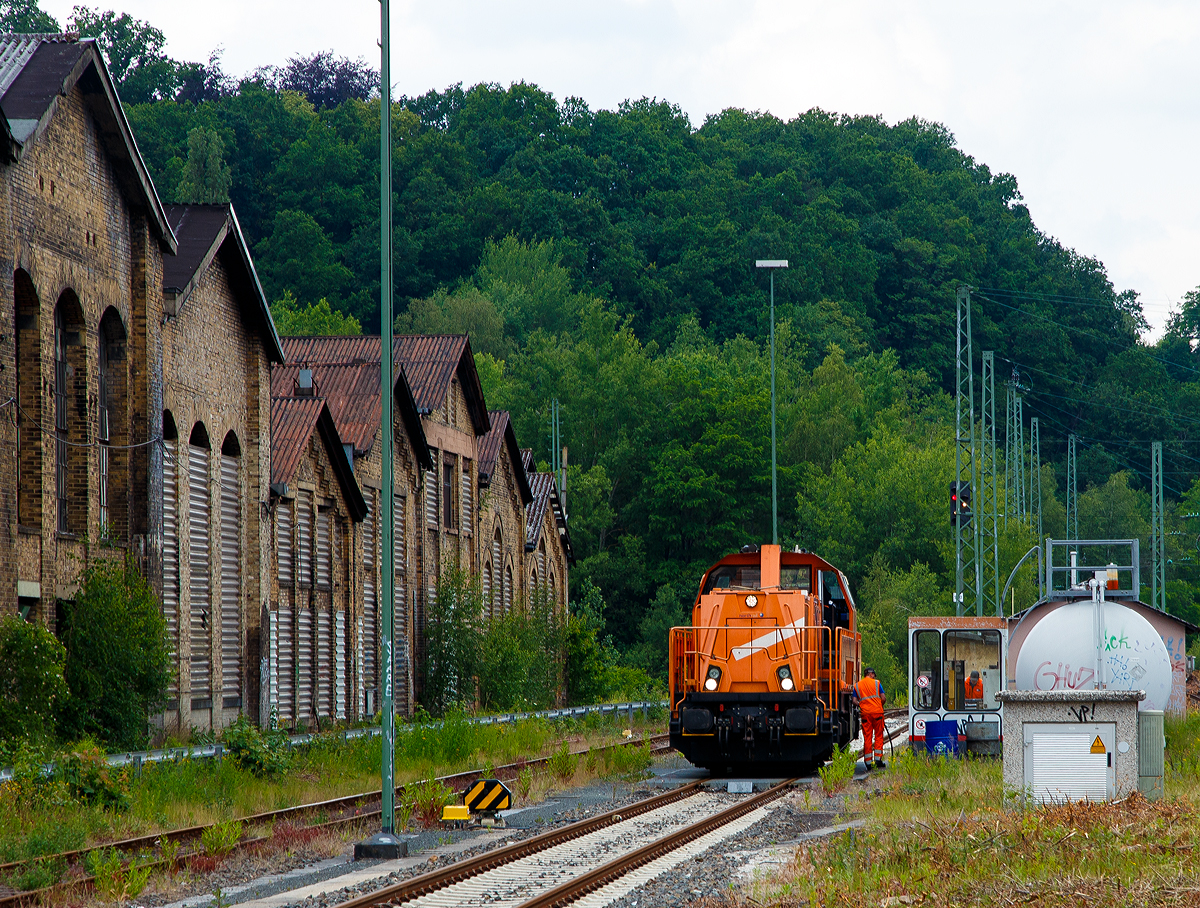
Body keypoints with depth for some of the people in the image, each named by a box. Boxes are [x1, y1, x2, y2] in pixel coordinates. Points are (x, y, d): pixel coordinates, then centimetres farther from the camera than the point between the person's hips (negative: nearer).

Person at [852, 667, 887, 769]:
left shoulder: (857, 686, 11)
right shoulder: (876, 683, 5)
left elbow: (855, 701, 2)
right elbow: (883, 698, -1)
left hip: (865, 713, 2)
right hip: (877, 712, -2)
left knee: (867, 737, 4)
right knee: (878, 736, 6)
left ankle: (867, 762, 2)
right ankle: (878, 759, 0)